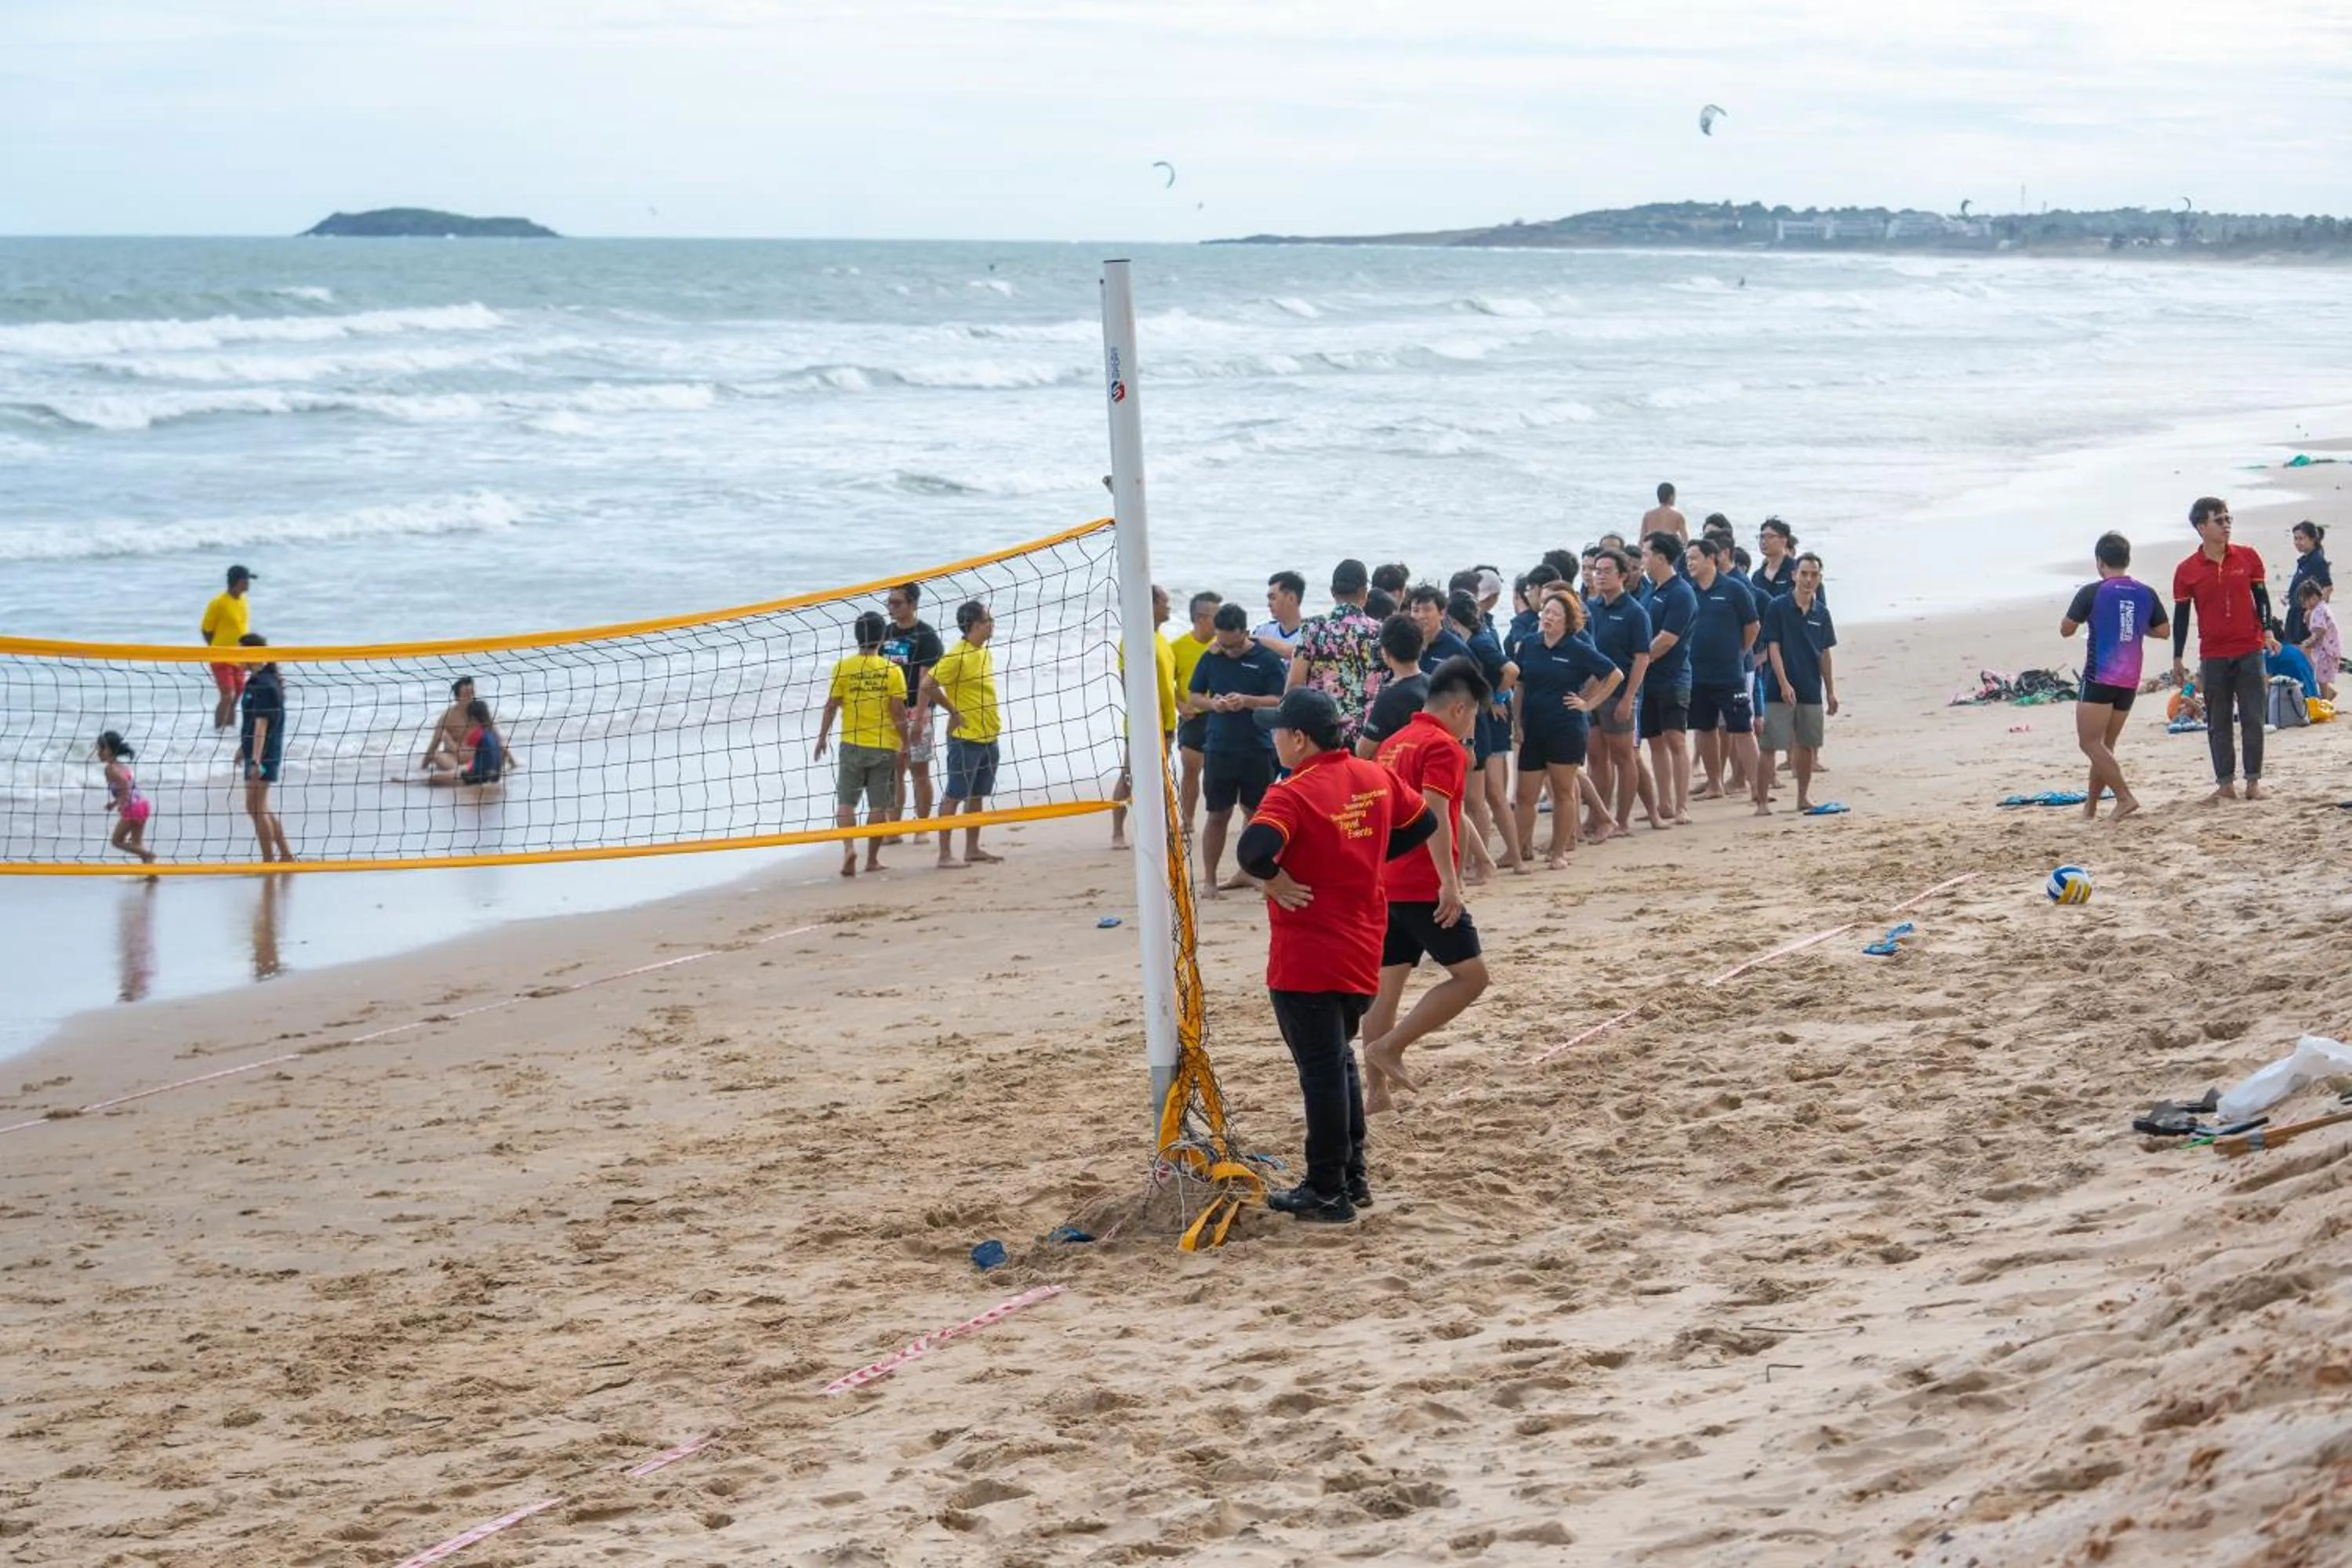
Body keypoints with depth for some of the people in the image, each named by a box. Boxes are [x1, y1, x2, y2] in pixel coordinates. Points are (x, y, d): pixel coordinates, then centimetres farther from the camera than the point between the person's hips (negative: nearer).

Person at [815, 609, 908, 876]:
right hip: (885, 747, 0)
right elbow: (898, 713, -6)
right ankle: (872, 859, 11)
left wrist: (822, 737, 10)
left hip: (852, 744, 0)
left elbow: (831, 706, -2)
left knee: (846, 802, 7)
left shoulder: (843, 668, -4)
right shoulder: (892, 670, -5)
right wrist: (905, 745, 3)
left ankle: (849, 847, -13)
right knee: (879, 805, 8)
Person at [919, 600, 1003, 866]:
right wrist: (954, 711, -13)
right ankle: (945, 855, -2)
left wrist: (992, 721, 14)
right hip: (965, 737, -9)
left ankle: (972, 850, 22)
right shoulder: (957, 656, -16)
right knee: (954, 796, -4)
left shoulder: (985, 654, 11)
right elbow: (927, 685, -19)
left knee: (977, 795, 14)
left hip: (987, 736, 9)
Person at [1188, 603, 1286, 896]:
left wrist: (1247, 701, -22)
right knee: (1218, 814, 1)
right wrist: (1212, 703, -10)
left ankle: (1248, 872, 21)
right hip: (1219, 748, 1)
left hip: (1257, 748, -1)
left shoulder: (1266, 659, -4)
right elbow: (1195, 695, 12)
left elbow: (1280, 701, -7)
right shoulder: (1211, 659, 4)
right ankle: (1209, 879, 6)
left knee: (1255, 812, 9)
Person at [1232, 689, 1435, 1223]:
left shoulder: (1294, 793, -18)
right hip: (1362, 952, 7)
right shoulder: (1376, 778, 3)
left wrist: (1273, 878, -15)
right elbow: (1423, 823, 16)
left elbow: (1253, 848, -34)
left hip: (1305, 961, -7)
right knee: (1340, 1060, 22)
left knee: (1322, 1070, 0)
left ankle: (1328, 1193, 7)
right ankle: (1353, 1174, 26)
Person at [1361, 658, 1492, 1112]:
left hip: (1386, 884, 9)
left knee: (1387, 985, 12)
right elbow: (1434, 814, -22)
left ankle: (1376, 1090, 13)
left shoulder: (1394, 743, 16)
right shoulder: (1443, 746, -10)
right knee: (1471, 975, -3)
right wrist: (1449, 881, -26)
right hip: (1425, 887, -9)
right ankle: (1389, 1046, -10)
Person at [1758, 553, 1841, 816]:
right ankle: (1762, 801, -5)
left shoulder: (1821, 613, 8)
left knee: (1807, 745, 11)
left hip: (1811, 692, 5)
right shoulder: (1778, 608, -7)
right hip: (1780, 691, -5)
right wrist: (1784, 683, -18)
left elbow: (1824, 654, 14)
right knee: (1769, 745, -6)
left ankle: (1804, 797, 24)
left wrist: (1831, 691, 13)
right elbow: (1773, 648, -10)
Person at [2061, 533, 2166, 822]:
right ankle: (2090, 806, 17)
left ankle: (2125, 796, -18)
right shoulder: (2146, 594, 6)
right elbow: (2163, 631, 11)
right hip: (2130, 680, 6)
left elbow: (2066, 630, -1)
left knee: (2090, 742, -5)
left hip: (2099, 678, -6)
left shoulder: (2091, 592, -8)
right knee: (2105, 744, 15)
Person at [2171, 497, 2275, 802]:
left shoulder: (2248, 557, 1)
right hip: (2213, 657, 0)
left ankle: (2253, 781, 7)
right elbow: (2181, 615, 3)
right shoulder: (2187, 571, -2)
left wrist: (2267, 632, -4)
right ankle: (2225, 784, 7)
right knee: (2218, 724, 3)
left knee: (2252, 719, 1)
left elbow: (2261, 597, 9)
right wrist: (2178, 659, 3)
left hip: (2250, 651, 0)